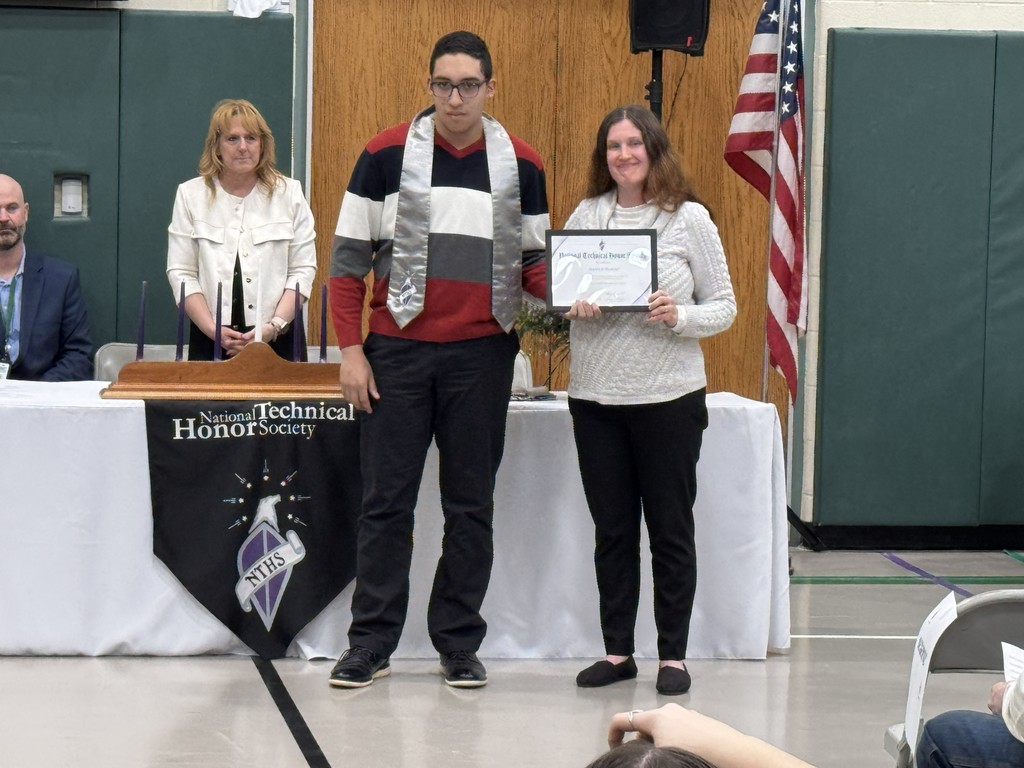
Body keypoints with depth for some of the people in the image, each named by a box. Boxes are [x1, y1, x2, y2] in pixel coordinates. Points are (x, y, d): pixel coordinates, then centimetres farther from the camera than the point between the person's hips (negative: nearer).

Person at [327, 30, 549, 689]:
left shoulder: (521, 165, 5)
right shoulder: (387, 155, -1)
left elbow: (534, 262, 12)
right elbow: (349, 258, 1)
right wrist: (351, 350, -5)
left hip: (482, 355, 2)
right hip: (398, 352, -1)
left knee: (472, 505, 7)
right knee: (386, 502, 2)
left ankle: (460, 644, 15)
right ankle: (371, 643, 9)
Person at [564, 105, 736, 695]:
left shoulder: (689, 219, -1)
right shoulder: (586, 214, 7)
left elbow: (725, 308, 0)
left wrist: (680, 317, -18)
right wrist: (571, 306, -10)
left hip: (669, 397, -3)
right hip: (596, 395, 3)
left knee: (671, 530, 3)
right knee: (612, 530, 9)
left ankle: (674, 656, 11)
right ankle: (617, 652, 17)